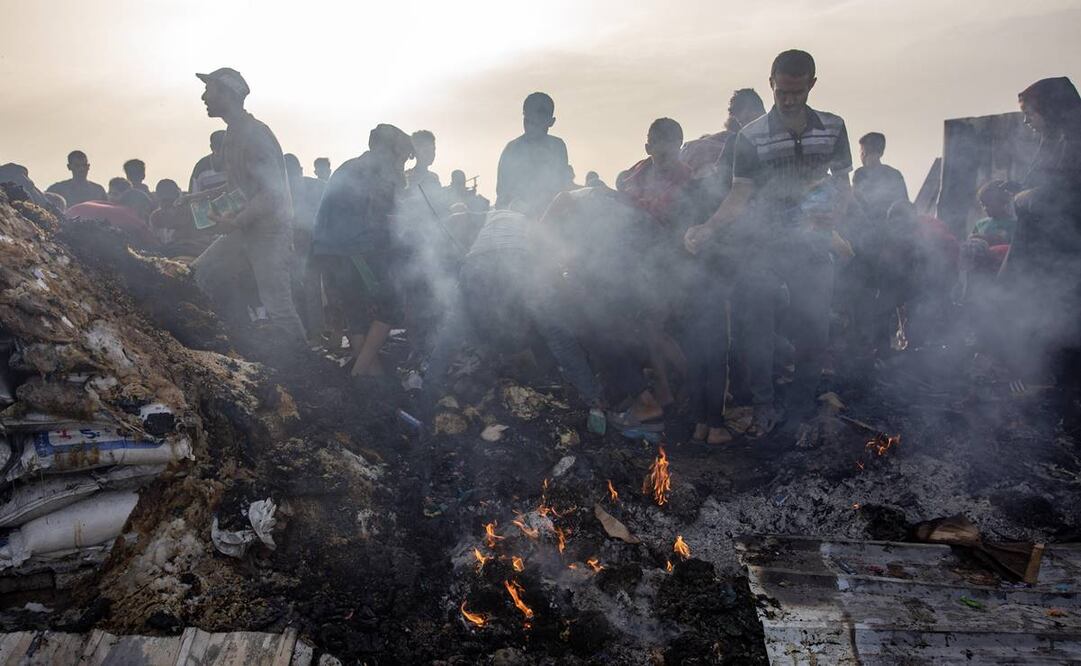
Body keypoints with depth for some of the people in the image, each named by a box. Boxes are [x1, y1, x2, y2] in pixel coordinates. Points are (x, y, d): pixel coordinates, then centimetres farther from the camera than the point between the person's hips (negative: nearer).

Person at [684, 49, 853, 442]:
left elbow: (843, 184, 12)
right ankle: (764, 408, 15)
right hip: (762, 249, -1)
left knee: (812, 332, 3)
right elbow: (740, 195, -8)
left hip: (813, 250, 2)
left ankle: (801, 412, 20)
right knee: (756, 329, -1)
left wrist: (833, 208, -10)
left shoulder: (833, 128, 4)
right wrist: (708, 228, -24)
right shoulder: (751, 137, -4)